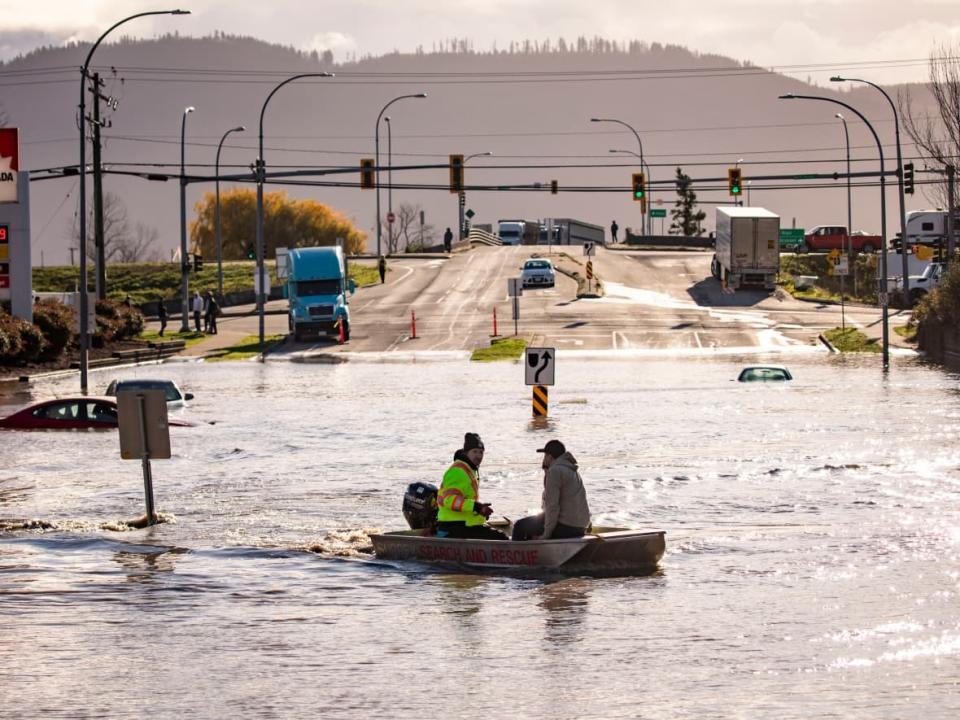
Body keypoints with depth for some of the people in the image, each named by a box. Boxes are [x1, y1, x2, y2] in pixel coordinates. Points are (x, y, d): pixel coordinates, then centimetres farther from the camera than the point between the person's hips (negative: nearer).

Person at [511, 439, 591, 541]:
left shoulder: (555, 471, -14)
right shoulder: (571, 469, 17)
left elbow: (552, 506, -18)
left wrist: (546, 535, -14)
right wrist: (546, 469, 19)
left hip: (566, 526, -10)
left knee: (519, 526, 4)